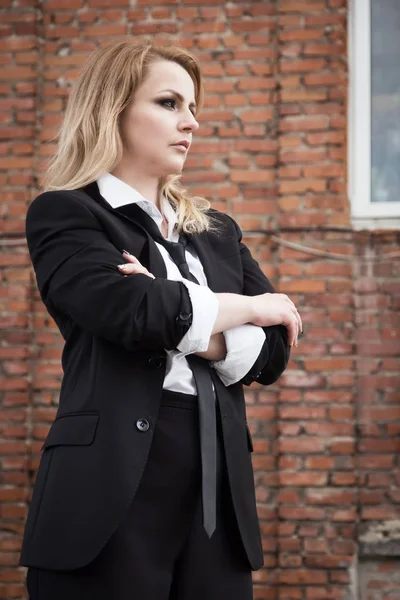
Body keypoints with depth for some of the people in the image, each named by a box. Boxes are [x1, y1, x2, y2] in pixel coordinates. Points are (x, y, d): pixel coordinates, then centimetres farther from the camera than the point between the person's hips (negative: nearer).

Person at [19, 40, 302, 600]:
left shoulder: (218, 232, 20)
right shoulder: (64, 214, 2)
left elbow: (273, 350, 8)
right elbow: (129, 307, -16)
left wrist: (185, 327, -10)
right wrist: (249, 306, -1)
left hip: (218, 490, 5)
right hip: (112, 487, -5)